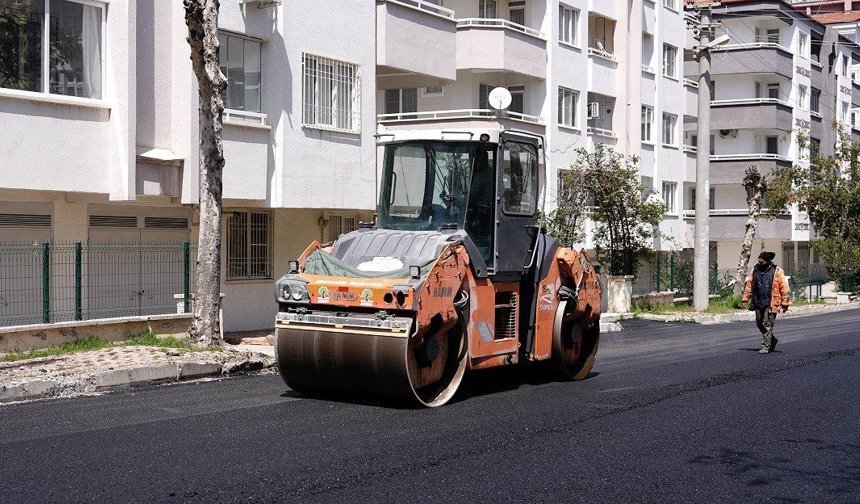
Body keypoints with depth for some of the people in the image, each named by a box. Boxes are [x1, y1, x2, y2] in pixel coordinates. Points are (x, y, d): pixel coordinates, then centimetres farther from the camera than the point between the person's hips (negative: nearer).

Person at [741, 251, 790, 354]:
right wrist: (746, 299, 6)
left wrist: (784, 303, -7)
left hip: (770, 304, -6)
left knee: (767, 326, -4)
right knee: (759, 324, 13)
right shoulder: (755, 270, 7)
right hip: (758, 303, 6)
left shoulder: (777, 271, -6)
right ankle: (772, 340, 33)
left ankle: (766, 346, 3)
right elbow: (749, 285, 12)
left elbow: (784, 288, -5)